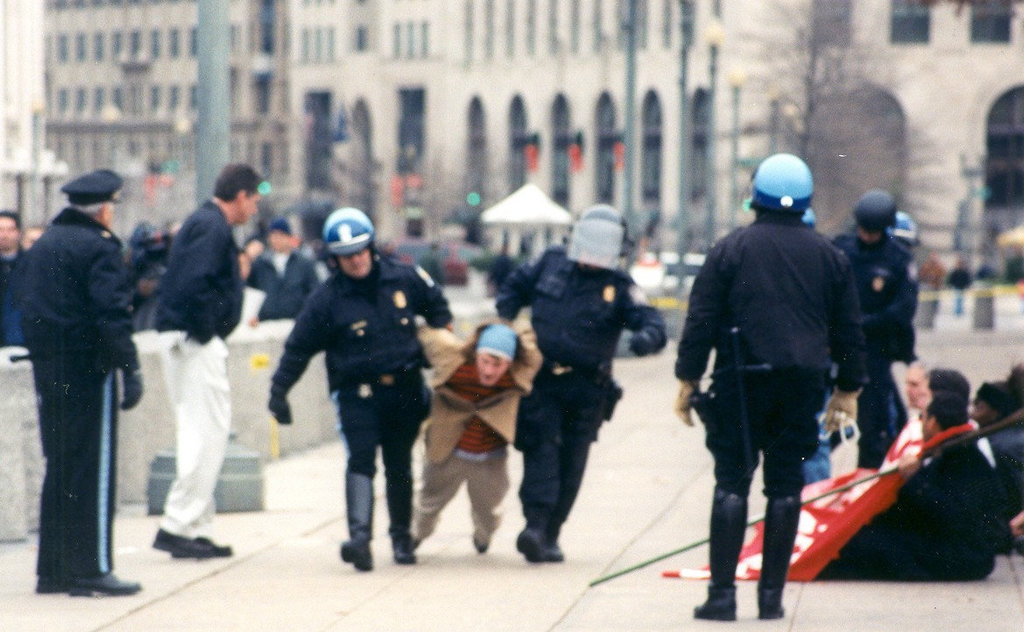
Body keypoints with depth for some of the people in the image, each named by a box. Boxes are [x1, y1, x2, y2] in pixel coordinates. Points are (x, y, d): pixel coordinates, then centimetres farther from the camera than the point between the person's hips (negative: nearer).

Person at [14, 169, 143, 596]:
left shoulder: (41, 247, 14)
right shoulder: (99, 248, -12)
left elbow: (23, 304, 17)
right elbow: (112, 315, -19)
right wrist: (130, 371, -18)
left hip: (47, 369, 8)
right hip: (88, 369, -8)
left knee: (58, 468, 13)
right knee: (93, 469, -5)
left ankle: (52, 570, 15)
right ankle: (90, 569, -7)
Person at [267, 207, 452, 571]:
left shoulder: (403, 279, 1)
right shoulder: (327, 299, -7)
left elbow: (436, 306, 21)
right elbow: (298, 348, -3)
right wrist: (279, 391, -7)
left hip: (405, 390, 3)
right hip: (357, 393, -3)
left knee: (399, 466, 11)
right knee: (360, 460, -19)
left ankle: (401, 536, 25)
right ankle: (360, 535, -32)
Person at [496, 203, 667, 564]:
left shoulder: (619, 287, 0)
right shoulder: (552, 264, 7)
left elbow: (650, 320, -12)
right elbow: (515, 287, 23)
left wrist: (648, 336, -36)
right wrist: (503, 321, 6)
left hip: (586, 390, 0)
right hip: (541, 381, 0)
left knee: (570, 466, 4)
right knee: (541, 449, -15)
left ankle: (549, 536, 13)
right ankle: (535, 525, -27)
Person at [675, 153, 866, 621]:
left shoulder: (730, 250, -1)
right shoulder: (829, 257, 9)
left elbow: (701, 320, -3)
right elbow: (848, 331, 13)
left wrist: (687, 379, 3)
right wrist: (847, 389, 21)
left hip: (741, 383, -2)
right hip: (803, 384, 3)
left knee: (732, 484, 0)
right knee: (785, 488, 6)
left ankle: (722, 592, -5)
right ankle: (772, 595, 6)